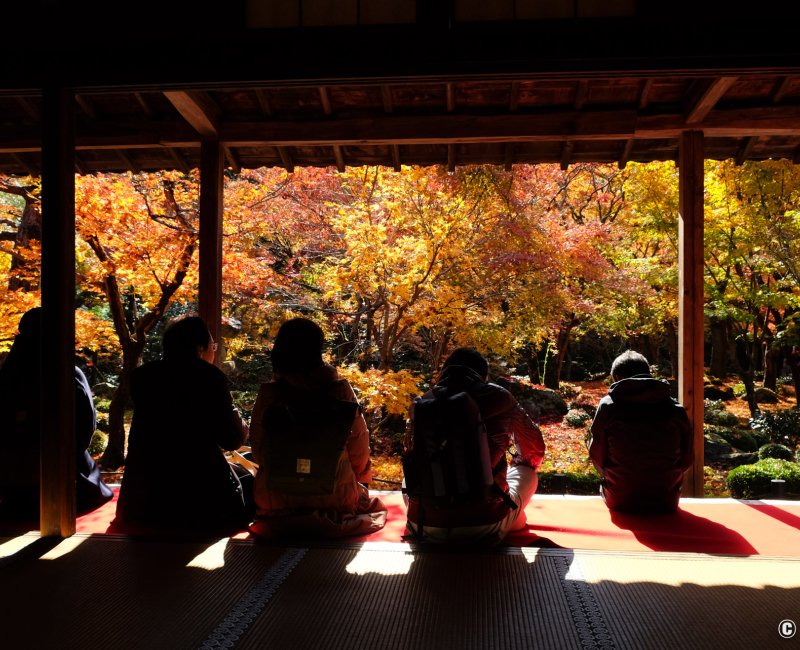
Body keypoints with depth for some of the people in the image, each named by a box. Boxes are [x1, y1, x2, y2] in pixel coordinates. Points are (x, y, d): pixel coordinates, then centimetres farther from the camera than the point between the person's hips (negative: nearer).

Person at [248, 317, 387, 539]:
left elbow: (258, 452, 1)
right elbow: (358, 448, -3)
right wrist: (361, 478, 18)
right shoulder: (340, 390, -12)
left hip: (278, 504, 1)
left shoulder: (268, 394, -10)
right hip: (336, 500, 0)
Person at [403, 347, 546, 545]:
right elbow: (534, 450, 17)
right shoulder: (498, 397, 0)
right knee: (527, 472, 25)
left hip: (425, 529, 2)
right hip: (486, 531, -2)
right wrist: (509, 468, 38)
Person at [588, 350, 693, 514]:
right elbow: (686, 459, 3)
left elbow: (597, 457, -2)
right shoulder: (676, 409, -3)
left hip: (620, 502, -2)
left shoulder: (607, 406, -8)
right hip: (666, 503, 2)